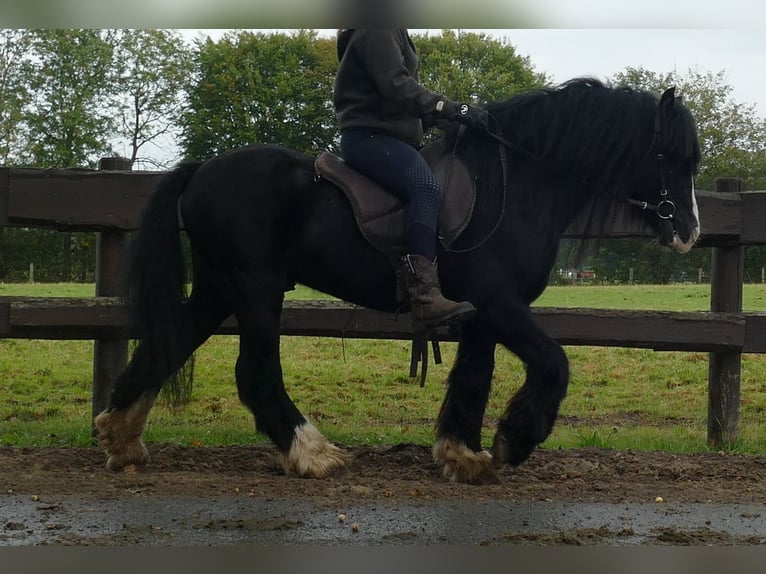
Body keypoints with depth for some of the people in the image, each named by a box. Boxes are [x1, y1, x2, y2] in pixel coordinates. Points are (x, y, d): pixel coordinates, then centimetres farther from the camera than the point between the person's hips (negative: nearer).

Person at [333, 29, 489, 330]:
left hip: (390, 137, 12)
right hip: (368, 136, -12)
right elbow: (397, 87, -20)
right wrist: (452, 110, -25)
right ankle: (426, 296, -46)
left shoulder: (394, 34, 24)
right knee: (426, 187, -34)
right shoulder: (375, 32, -8)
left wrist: (445, 116, 12)